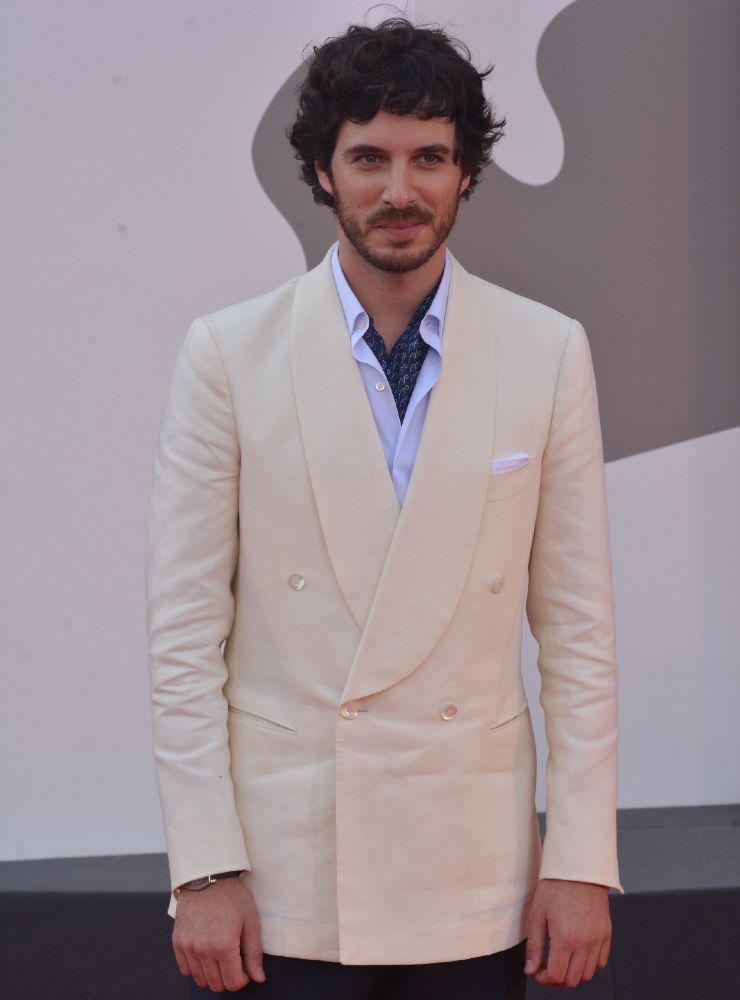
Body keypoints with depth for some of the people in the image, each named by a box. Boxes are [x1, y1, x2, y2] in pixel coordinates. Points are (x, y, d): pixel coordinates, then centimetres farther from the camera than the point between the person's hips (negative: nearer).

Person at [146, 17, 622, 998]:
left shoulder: (548, 354, 0)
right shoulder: (230, 354, -3)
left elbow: (579, 625, 2)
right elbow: (185, 632, -3)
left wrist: (582, 860, -1)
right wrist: (205, 870, -7)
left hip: (473, 881, 1)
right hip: (280, 874, -1)